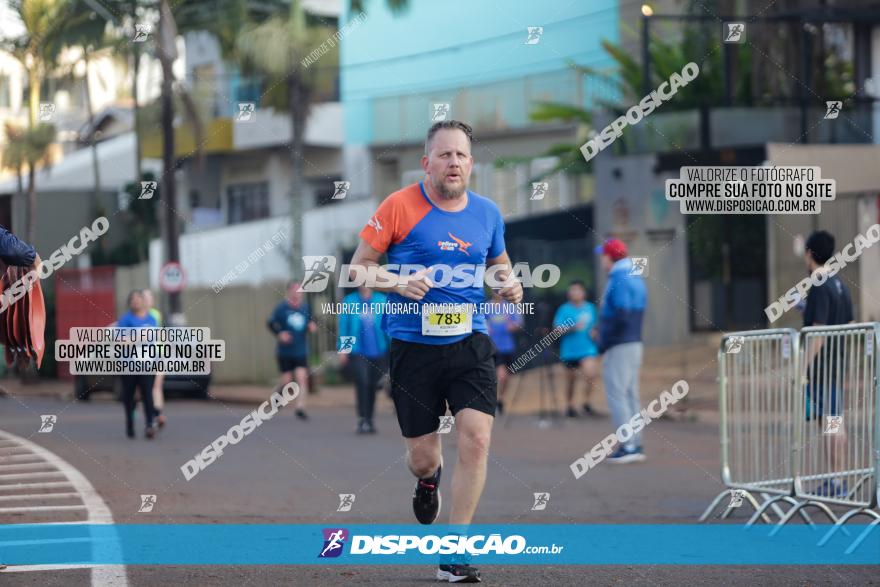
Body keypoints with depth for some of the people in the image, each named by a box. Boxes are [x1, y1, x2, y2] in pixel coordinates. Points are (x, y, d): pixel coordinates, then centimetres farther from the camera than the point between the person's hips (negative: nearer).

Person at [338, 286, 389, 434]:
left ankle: (369, 420, 20)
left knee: (372, 386, 8)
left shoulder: (381, 300, 6)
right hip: (357, 350, -2)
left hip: (377, 351, 2)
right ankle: (362, 420, -16)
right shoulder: (349, 301, 4)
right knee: (362, 383, -17)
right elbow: (343, 326, 6)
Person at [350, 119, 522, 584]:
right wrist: (397, 283, -18)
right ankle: (429, 478, 46)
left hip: (470, 342, 2)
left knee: (476, 439, -14)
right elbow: (358, 266, 0)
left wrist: (510, 283, 0)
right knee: (421, 455, 4)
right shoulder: (399, 206, -6)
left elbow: (499, 263, 23)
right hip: (412, 347, -2)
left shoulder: (487, 213, 6)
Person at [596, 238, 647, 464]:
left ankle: (628, 446, -12)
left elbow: (621, 316, -23)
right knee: (631, 395, 12)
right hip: (635, 343, 10)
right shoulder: (636, 278, 15)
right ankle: (636, 445, 14)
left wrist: (603, 343, -14)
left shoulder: (619, 280, -15)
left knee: (616, 395, -8)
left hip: (619, 346, -10)